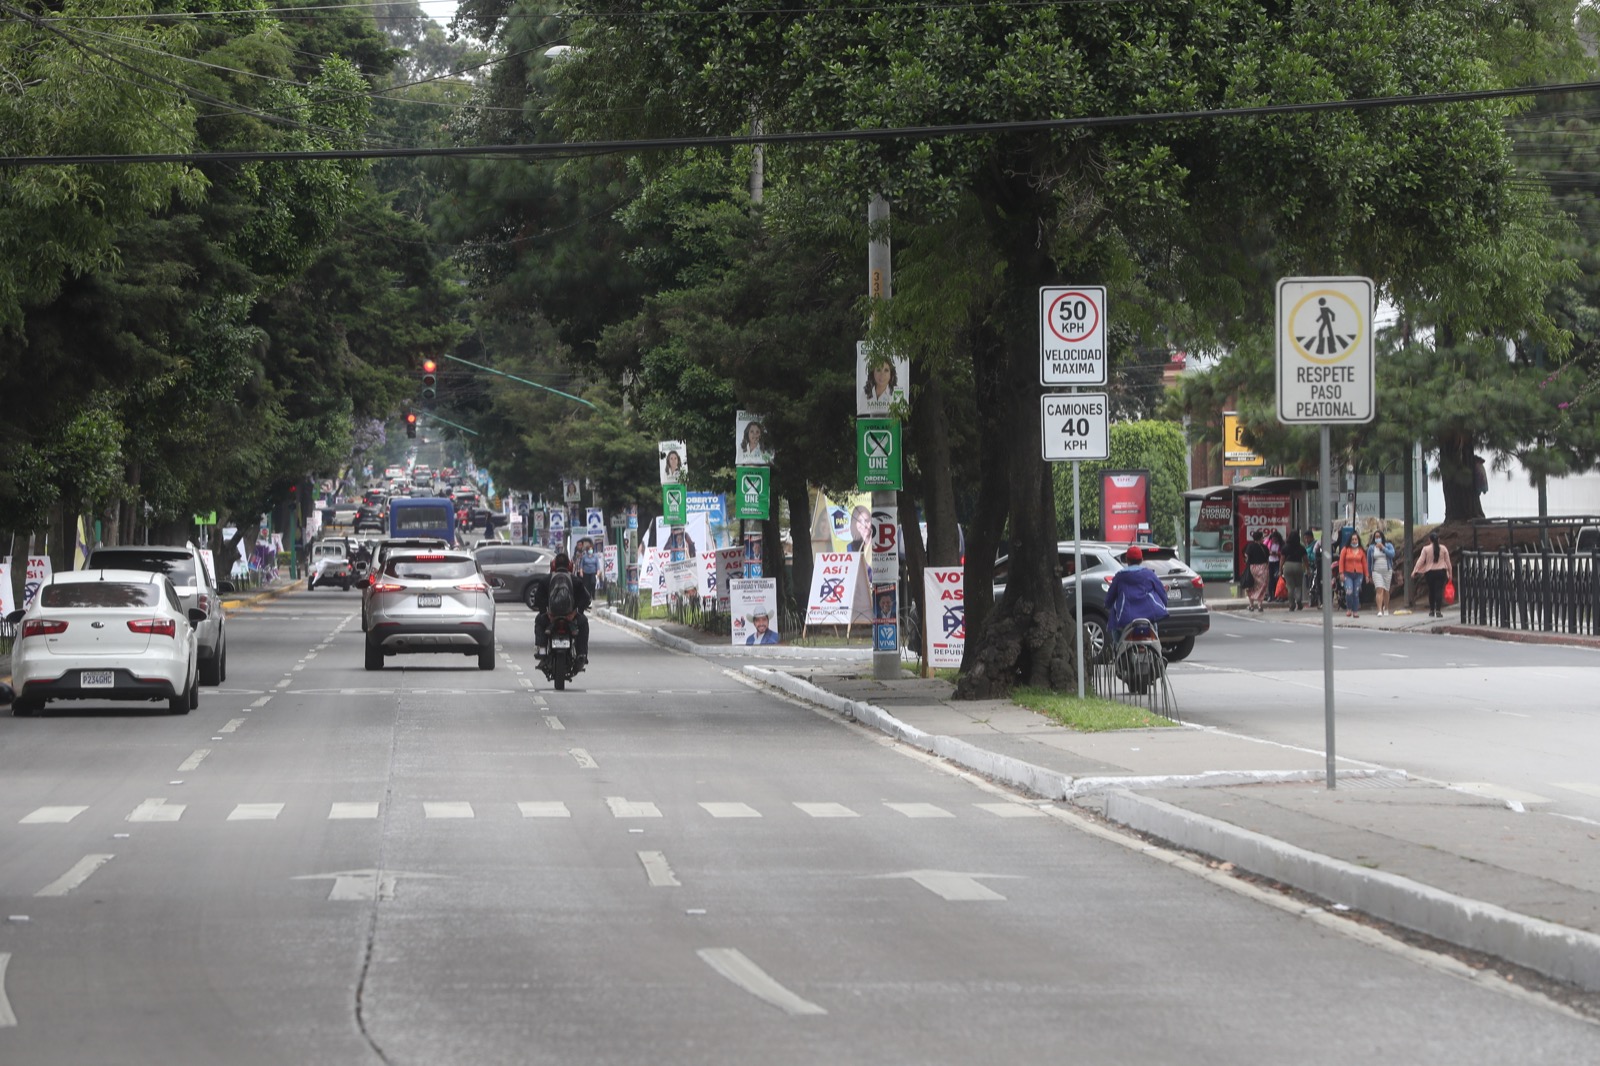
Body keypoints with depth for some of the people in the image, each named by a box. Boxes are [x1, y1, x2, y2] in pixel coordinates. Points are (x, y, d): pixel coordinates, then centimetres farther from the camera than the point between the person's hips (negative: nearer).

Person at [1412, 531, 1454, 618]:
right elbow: (1448, 561, 5)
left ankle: (1432, 611, 19)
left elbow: (1420, 560, -7)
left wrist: (1414, 571, -6)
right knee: (1439, 590, -3)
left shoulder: (1426, 549, -3)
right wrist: (1450, 573, 12)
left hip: (1430, 572, 0)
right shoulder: (1443, 548, 2)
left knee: (1431, 591, 12)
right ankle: (1438, 611, -11)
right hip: (1441, 571, 0)